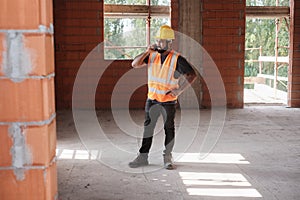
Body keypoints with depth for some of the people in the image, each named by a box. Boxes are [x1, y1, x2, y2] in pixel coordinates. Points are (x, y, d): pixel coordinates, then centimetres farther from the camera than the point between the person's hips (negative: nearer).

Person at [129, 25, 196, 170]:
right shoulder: (152, 55, 3)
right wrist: (146, 52, -13)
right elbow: (134, 64, -1)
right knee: (148, 127, 8)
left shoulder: (177, 59, -10)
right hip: (152, 99, 4)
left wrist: (179, 90, -17)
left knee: (169, 129, 7)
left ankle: (167, 158, 20)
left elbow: (192, 75, -10)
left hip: (168, 101, -4)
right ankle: (143, 157, 17)